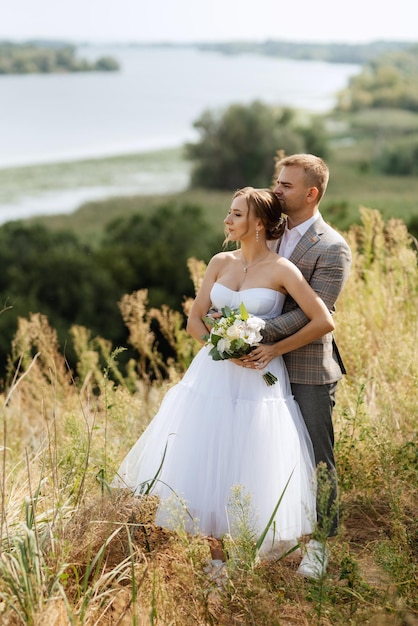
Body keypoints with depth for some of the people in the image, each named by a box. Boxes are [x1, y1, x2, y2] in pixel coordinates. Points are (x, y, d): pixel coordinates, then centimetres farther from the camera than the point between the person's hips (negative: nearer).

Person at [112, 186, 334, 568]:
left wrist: (275, 350, -10)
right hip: (213, 376, 5)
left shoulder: (281, 270, -7)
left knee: (250, 473, -1)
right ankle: (215, 556, 19)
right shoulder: (220, 262, 7)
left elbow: (324, 322, -10)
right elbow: (195, 321, 7)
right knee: (203, 468, 5)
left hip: (259, 382, -5)